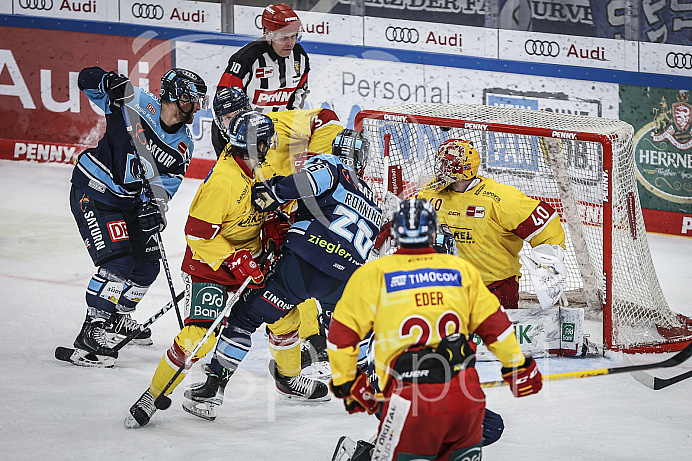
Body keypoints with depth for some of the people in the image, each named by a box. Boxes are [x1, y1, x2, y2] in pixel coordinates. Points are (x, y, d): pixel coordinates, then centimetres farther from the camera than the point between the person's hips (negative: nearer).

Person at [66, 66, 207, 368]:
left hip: (130, 201, 8)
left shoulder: (183, 146, 2)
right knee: (117, 264, -19)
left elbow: (166, 180, -1)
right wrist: (111, 83, -35)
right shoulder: (140, 105, -16)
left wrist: (154, 204, -21)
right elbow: (88, 79, -13)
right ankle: (91, 335, -13)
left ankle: (116, 320, 39)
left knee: (147, 266, 14)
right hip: (93, 193, -8)